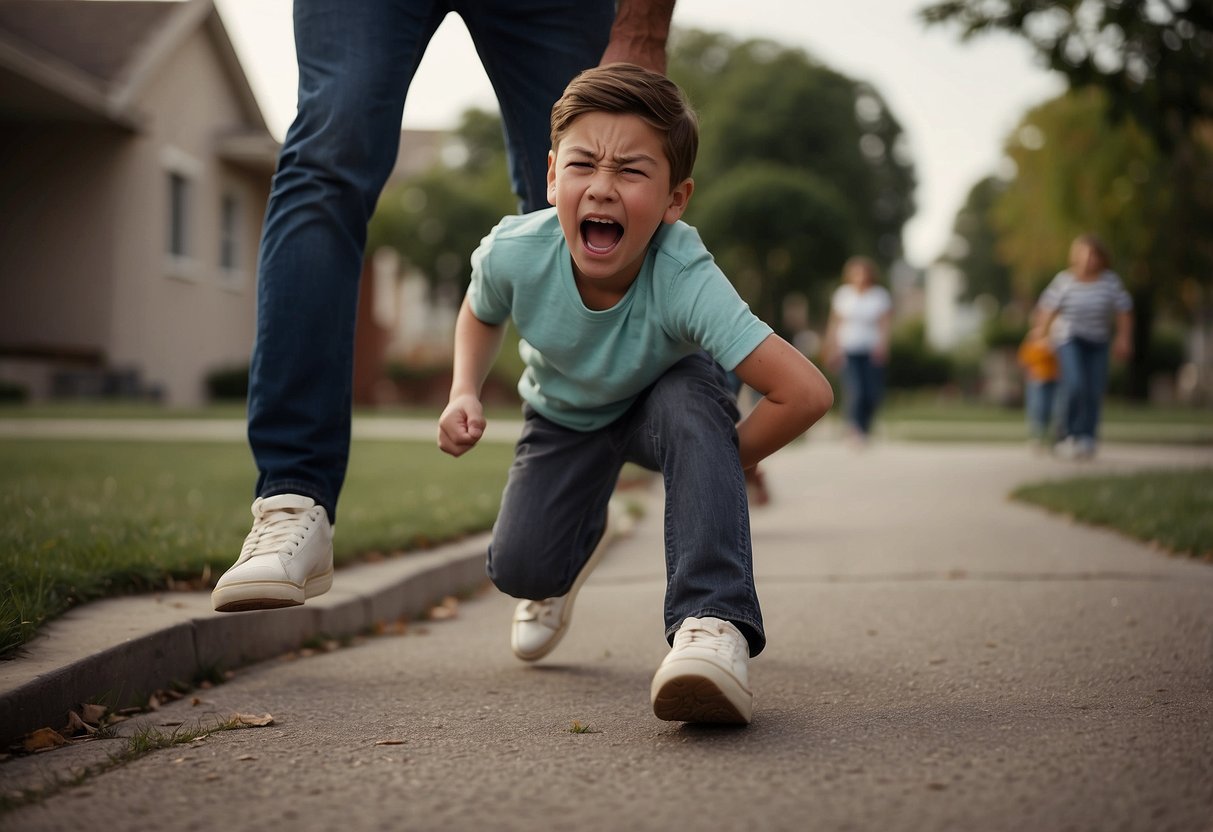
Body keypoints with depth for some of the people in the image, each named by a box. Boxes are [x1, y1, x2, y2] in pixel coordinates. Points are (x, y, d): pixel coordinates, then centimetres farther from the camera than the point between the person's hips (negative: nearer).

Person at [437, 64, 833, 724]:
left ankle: (713, 622, -40)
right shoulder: (514, 255, -31)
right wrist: (464, 392, -20)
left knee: (693, 399, -38)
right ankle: (576, 545, 27)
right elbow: (480, 315, -3)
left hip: (661, 402, -2)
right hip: (566, 414, 3)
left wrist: (718, 467, -29)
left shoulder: (684, 279, -41)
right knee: (518, 568, -12)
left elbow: (806, 392, -46)